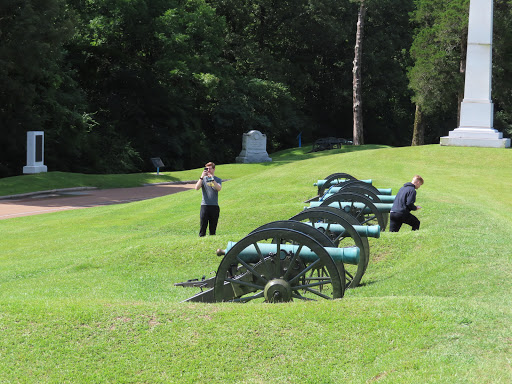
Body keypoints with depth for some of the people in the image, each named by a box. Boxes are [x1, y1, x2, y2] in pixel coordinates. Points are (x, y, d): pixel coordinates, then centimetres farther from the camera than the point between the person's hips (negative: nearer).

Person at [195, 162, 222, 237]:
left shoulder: (218, 180, 9)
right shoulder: (203, 179, 9)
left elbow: (219, 188, -10)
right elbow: (197, 188, -7)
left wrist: (212, 179, -20)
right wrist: (202, 177, -14)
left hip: (214, 206, 1)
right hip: (204, 205, -1)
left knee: (213, 228, 3)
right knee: (203, 227, -5)